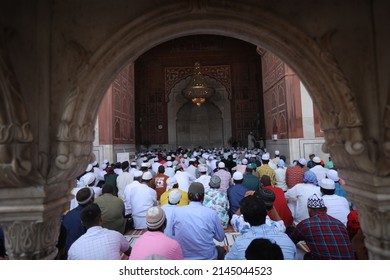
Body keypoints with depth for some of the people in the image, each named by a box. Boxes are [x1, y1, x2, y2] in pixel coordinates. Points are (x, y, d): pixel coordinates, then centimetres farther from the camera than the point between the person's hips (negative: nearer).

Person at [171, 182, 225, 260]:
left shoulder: (177, 212, -13)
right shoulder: (211, 213, -18)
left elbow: (172, 234, 3)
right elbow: (221, 238, -3)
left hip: (183, 258, 3)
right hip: (207, 258, -2)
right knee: (221, 250, 31)